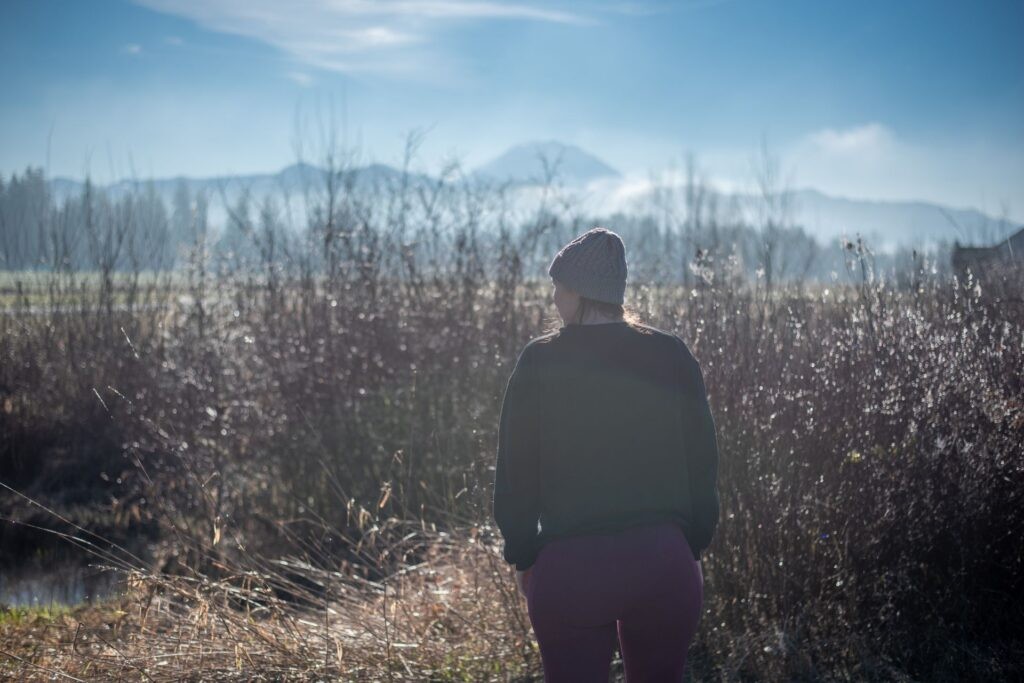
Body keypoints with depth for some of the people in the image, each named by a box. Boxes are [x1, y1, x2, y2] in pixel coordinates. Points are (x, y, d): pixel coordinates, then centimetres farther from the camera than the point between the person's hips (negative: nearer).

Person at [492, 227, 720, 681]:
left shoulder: (540, 362, -6)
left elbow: (515, 473, -2)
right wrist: (693, 547, 14)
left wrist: (522, 558, 9)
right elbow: (702, 465, 3)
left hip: (568, 565, -2)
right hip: (663, 560, 2)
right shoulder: (672, 357, 0)